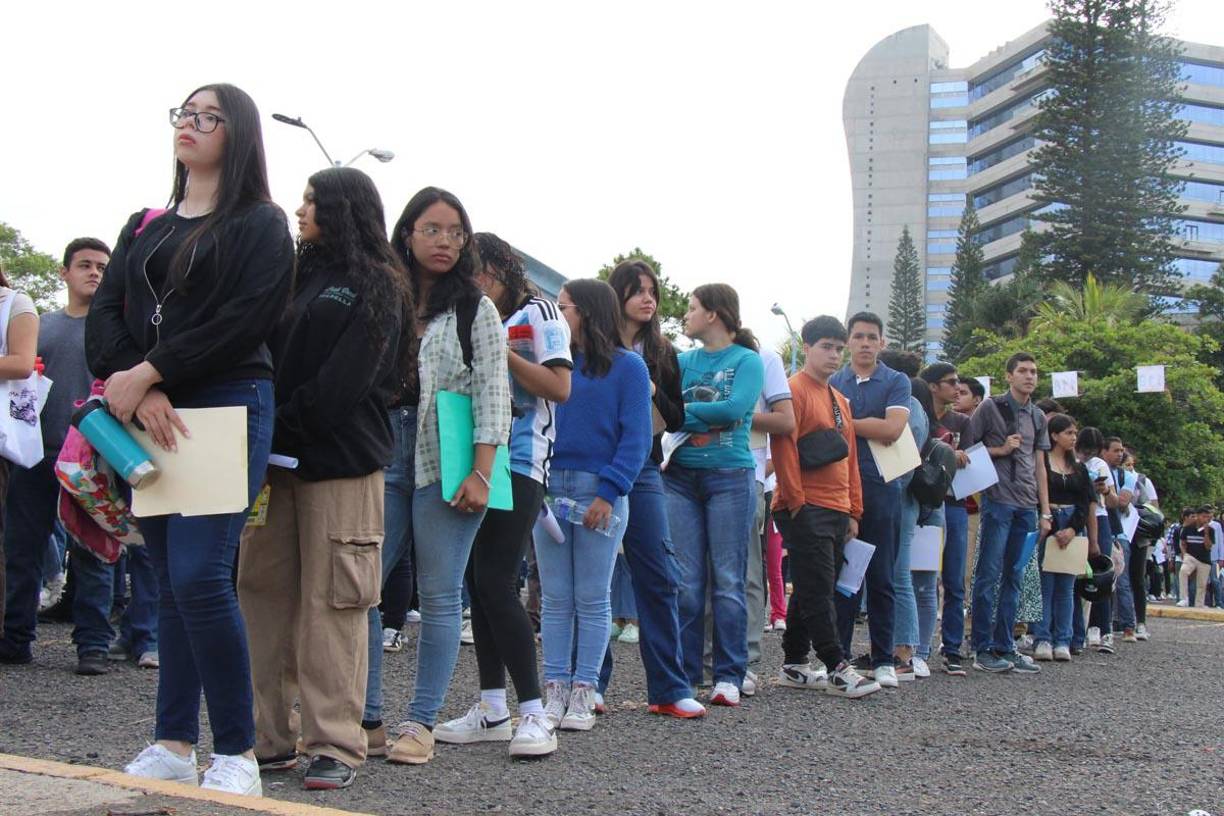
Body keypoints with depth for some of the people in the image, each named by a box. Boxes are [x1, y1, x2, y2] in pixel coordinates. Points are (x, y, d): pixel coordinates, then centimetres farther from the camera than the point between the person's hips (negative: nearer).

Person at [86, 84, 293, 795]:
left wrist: (147, 374, -13)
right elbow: (104, 316, 9)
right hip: (147, 417, 6)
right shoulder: (144, 227, 20)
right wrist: (139, 393, -10)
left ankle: (238, 755, -7)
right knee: (173, 582, 8)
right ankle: (176, 747, 13)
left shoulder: (260, 224, 3)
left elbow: (244, 320, -11)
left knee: (200, 577, -15)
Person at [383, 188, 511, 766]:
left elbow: (492, 394, -2)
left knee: (439, 595, -2)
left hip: (447, 469, -2)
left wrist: (479, 474, -12)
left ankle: (421, 721, 3)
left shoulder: (475, 309, 5)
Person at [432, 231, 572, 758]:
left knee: (495, 584, -14)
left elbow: (559, 388, -9)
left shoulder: (539, 315, 1)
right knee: (478, 584, 5)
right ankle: (492, 711, 12)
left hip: (518, 463, -7)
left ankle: (534, 715, -11)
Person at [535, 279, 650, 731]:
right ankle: (555, 690, 11)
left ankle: (583, 694, 7)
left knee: (592, 600, 2)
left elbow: (636, 438, -7)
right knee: (555, 599, 6)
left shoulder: (627, 366, -2)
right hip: (549, 488, 4)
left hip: (599, 491, -4)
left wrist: (608, 493, -15)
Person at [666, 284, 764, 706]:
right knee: (685, 581, 4)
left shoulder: (747, 360, 0)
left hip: (729, 477, -4)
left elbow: (735, 409, -14)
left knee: (727, 580, -2)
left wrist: (683, 410, -9)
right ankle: (683, 673, 10)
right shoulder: (683, 361, 15)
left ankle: (729, 676, 3)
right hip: (682, 476, 4)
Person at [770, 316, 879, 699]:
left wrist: (853, 511, 17)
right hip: (806, 510, -8)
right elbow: (783, 447, -14)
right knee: (817, 590, -8)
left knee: (812, 590, 11)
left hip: (836, 511, 9)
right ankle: (836, 668, -9)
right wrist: (796, 502, -17)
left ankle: (794, 664, 17)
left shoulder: (839, 400, 20)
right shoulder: (794, 390, -7)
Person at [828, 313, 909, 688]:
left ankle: (883, 659, 8)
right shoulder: (832, 383, 13)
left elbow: (892, 429, -11)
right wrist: (870, 430, -3)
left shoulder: (896, 382, 5)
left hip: (880, 489, -2)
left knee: (880, 578, 2)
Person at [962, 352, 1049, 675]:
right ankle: (983, 649, -4)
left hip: (1026, 506, 6)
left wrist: (1046, 510, 15)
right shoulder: (991, 407, 0)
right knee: (989, 574, -7)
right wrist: (1000, 450, -12)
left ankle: (1004, 647, 11)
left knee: (1013, 577, 7)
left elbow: (1039, 465, 20)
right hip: (998, 500, -6)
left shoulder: (1038, 417, 18)